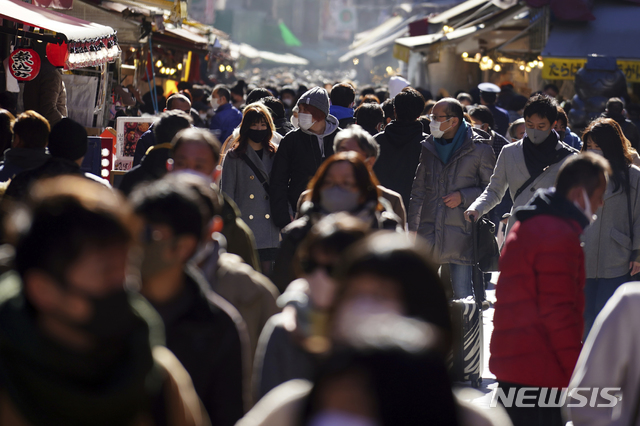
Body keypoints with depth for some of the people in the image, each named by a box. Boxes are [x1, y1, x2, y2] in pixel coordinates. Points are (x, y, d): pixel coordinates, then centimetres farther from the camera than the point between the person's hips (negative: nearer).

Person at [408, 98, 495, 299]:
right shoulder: (428, 147, 11)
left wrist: (463, 197, -12)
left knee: (463, 297, -3)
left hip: (461, 234, -4)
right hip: (428, 231, 4)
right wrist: (412, 227, 11)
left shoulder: (479, 149, -2)